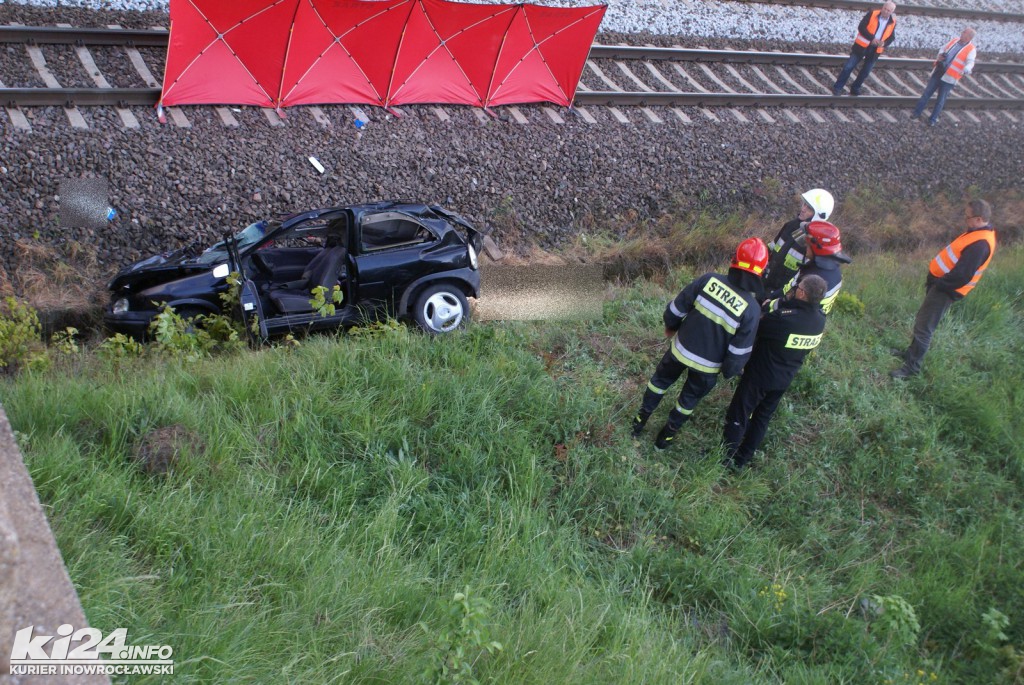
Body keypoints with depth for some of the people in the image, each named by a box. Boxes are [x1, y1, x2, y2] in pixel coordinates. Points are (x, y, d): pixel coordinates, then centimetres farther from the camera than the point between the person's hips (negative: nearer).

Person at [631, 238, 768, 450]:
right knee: (689, 398, 26)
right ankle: (666, 436, 41)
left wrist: (671, 325, 10)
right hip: (708, 366, -1)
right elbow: (739, 352, -17)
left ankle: (641, 420, 43)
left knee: (660, 381, 28)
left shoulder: (709, 280, -21)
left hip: (681, 349, 1)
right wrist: (729, 371, 3)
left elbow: (677, 307, -11)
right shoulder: (752, 310, -23)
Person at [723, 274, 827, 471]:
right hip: (784, 380, 7)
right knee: (762, 419, 21)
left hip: (760, 375, -7)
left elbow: (754, 328, -21)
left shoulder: (783, 318, -33)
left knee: (737, 416, 8)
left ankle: (723, 458, 17)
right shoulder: (819, 320, -10)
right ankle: (741, 461, 31)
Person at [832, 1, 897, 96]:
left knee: (865, 72, 10)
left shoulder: (893, 22, 2)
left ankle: (855, 89, 25)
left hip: (875, 50, 3)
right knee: (849, 67, -3)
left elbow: (891, 37, 10)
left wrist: (884, 43, -14)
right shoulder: (872, 14, -9)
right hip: (862, 46, -3)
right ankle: (837, 88, 5)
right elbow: (861, 27, -15)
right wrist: (872, 38, -24)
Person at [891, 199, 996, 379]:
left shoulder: (979, 244, -28)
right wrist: (935, 280, 13)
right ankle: (911, 352, 38)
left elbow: (961, 276, -30)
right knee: (922, 320, 22)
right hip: (942, 283, 10)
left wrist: (939, 283, -16)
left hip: (946, 289, -10)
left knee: (923, 327, -4)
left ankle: (912, 367, 4)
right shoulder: (979, 232, 4)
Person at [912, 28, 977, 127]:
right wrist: (940, 56, -2)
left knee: (941, 100, 4)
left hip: (949, 78, -5)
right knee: (927, 93, 11)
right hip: (938, 72, 5)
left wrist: (966, 70, -45)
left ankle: (933, 119, 17)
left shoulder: (971, 50, -9)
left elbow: (970, 62, -22)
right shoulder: (954, 41, 8)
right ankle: (917, 112, 24)